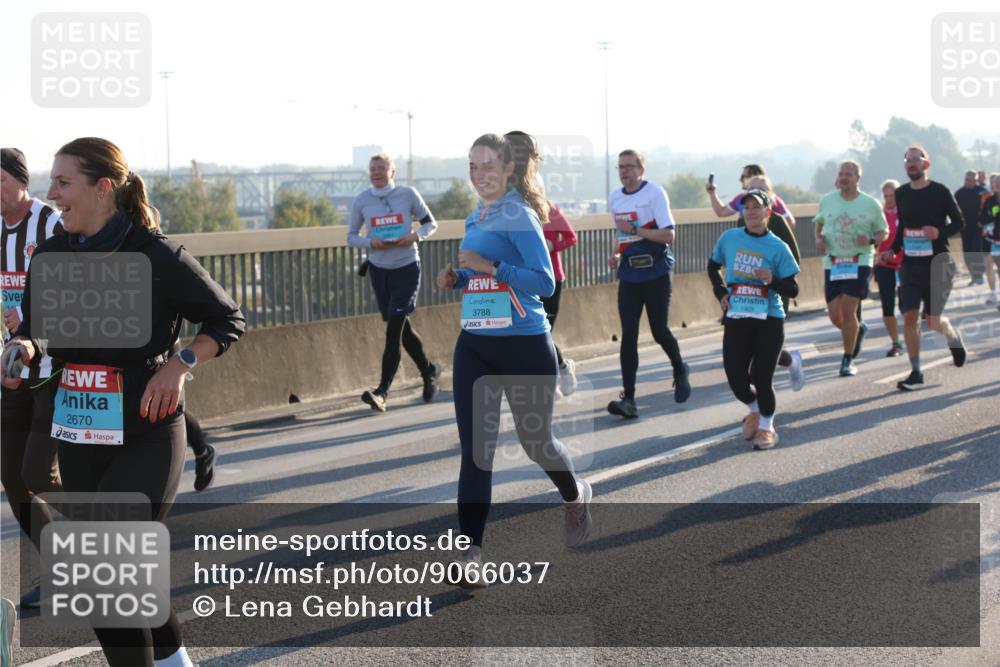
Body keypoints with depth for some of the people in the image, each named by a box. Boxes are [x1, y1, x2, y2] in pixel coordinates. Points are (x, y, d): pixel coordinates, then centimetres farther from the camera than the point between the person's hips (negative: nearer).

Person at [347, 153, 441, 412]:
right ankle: (429, 371, 37)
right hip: (379, 269, 4)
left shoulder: (408, 194, -6)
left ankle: (382, 391, -14)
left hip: (407, 267, -4)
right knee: (402, 327, 14)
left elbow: (430, 223, 4)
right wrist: (371, 243, -15)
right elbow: (351, 236, 6)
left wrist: (415, 236, -17)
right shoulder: (361, 201, 0)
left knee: (394, 329, -12)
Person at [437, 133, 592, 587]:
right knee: (475, 449, -3)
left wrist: (489, 267, -25)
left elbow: (545, 282, -19)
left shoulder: (519, 216, -12)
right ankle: (472, 552, -2)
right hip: (474, 346, 6)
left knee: (535, 439, 10)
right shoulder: (474, 219, 11)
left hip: (524, 345, -6)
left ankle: (576, 496, 42)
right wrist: (457, 278, 4)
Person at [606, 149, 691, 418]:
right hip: (628, 275, 5)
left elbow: (668, 235, -15)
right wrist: (616, 255, 4)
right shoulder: (614, 199, 10)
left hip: (655, 272, -5)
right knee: (628, 335, -5)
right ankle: (628, 399, -9)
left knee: (659, 331, 4)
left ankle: (680, 371, 35)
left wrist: (634, 229, -21)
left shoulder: (654, 193, -10)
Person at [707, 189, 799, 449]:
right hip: (736, 320, 2)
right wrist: (721, 292, 6)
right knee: (736, 378, -2)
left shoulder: (778, 247, -5)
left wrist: (772, 281, -22)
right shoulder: (729, 238, 2)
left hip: (769, 321, -2)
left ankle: (766, 426, 23)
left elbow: (793, 289, -3)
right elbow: (713, 267, 21)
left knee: (762, 379, -3)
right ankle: (754, 410, 31)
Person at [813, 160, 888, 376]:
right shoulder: (827, 201, 7)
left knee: (848, 310, -13)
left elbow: (884, 232, 8)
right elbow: (819, 223, 23)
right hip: (832, 263, 3)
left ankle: (848, 360, 1)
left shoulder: (871, 204, 0)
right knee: (835, 316, 1)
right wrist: (819, 239, 2)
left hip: (859, 263, -3)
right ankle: (858, 330, 36)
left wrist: (871, 240, -13)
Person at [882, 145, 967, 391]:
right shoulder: (901, 194, 6)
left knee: (933, 321, -1)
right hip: (910, 264, 4)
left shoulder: (939, 192, -7)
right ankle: (916, 373, 3)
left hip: (936, 262, -4)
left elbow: (958, 222, -1)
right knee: (909, 317, -5)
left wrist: (940, 233, -20)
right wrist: (893, 249, 4)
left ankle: (954, 336, 35)